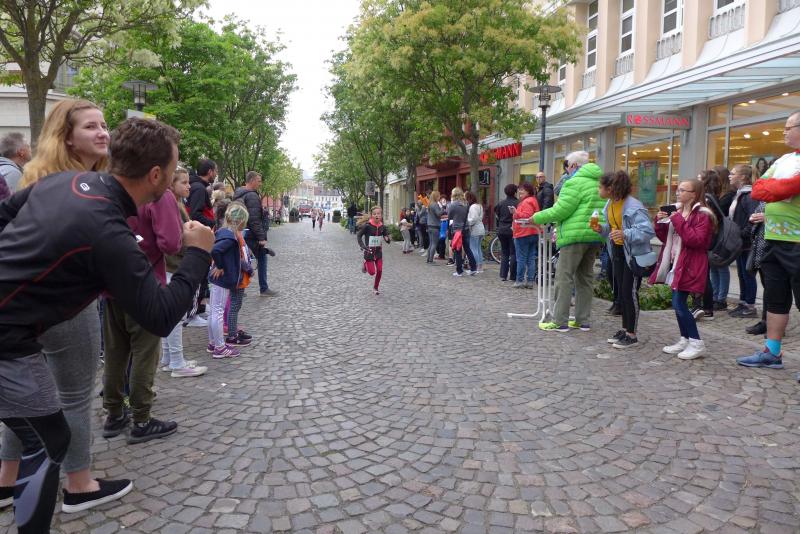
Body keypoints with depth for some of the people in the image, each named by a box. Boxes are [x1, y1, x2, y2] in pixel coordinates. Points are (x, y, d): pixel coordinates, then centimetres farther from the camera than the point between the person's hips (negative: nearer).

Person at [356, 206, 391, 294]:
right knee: (372, 272, -2)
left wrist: (387, 239, -18)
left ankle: (376, 287, 25)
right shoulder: (367, 226, -17)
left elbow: (386, 237, 6)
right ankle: (365, 264, 31)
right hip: (369, 252, -3)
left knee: (379, 271, 3)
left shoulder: (382, 227, -5)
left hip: (378, 251, 4)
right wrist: (362, 246, -18)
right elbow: (358, 235, -6)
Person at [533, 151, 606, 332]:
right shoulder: (599, 182, 17)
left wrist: (537, 218, -5)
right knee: (585, 277, 13)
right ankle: (583, 320, 17)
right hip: (595, 236, 9)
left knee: (564, 277, -4)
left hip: (576, 236, -8)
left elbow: (560, 211, -15)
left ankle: (560, 321, -4)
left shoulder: (575, 183, -10)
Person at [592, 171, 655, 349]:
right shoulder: (610, 204, 3)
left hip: (634, 253, -9)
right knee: (621, 291, 14)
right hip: (618, 250, 9)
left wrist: (625, 234, -41)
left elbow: (648, 231, -28)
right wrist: (601, 229, -4)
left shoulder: (634, 206, -24)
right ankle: (625, 329, 26)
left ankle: (631, 335, 7)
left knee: (630, 292, -4)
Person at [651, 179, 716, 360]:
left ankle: (696, 343, 0)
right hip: (675, 264, 8)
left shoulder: (702, 215, -10)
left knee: (679, 304, -12)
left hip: (688, 267, -8)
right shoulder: (677, 210, 15)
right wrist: (660, 222, 2)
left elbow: (697, 240, -22)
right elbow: (666, 236, 20)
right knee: (678, 304, 11)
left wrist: (678, 221, -22)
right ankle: (684, 340, 21)